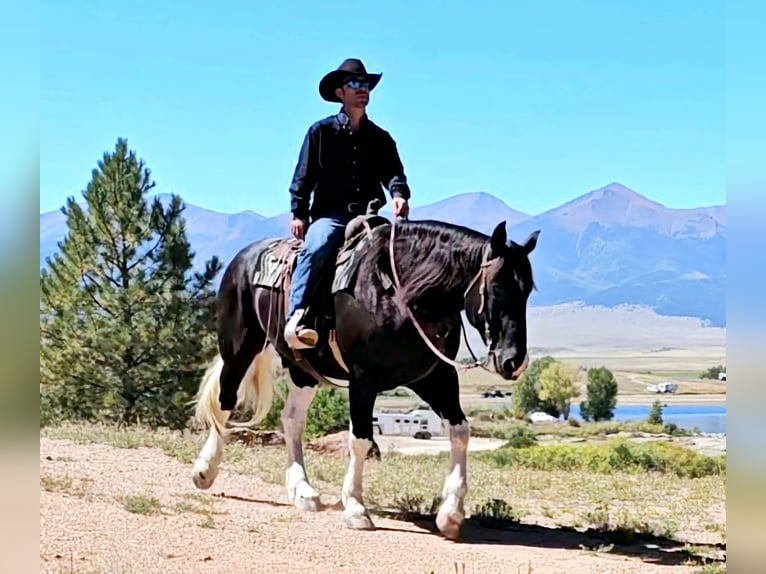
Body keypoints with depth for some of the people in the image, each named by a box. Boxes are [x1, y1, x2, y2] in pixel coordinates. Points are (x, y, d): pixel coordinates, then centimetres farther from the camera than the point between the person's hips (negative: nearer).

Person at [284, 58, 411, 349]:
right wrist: (298, 213, -3)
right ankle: (297, 317, -41)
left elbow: (393, 172, 6)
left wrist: (399, 194, -17)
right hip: (329, 214, -3)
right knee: (315, 249, -33)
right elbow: (304, 176, 8)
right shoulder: (321, 131, 11)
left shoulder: (380, 138, 19)